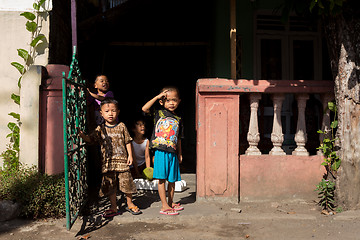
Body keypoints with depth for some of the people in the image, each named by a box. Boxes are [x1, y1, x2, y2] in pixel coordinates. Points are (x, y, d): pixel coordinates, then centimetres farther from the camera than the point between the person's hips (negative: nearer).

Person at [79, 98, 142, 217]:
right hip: (108, 162, 1)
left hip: (122, 160, -1)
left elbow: (128, 141, 6)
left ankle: (130, 204, 25)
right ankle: (114, 208, 20)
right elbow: (90, 139, 2)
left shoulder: (121, 126, 2)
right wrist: (82, 135, -17)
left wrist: (130, 155, 1)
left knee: (126, 182, 4)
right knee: (110, 185, 6)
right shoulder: (100, 129, 4)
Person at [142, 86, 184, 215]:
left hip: (173, 153, 4)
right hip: (161, 152, -4)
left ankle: (171, 202, 27)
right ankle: (164, 206, 5)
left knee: (172, 180, 12)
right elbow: (144, 108, -15)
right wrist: (157, 97, -11)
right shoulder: (159, 113, 1)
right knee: (162, 179, -2)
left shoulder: (178, 119, 12)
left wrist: (179, 153, 17)